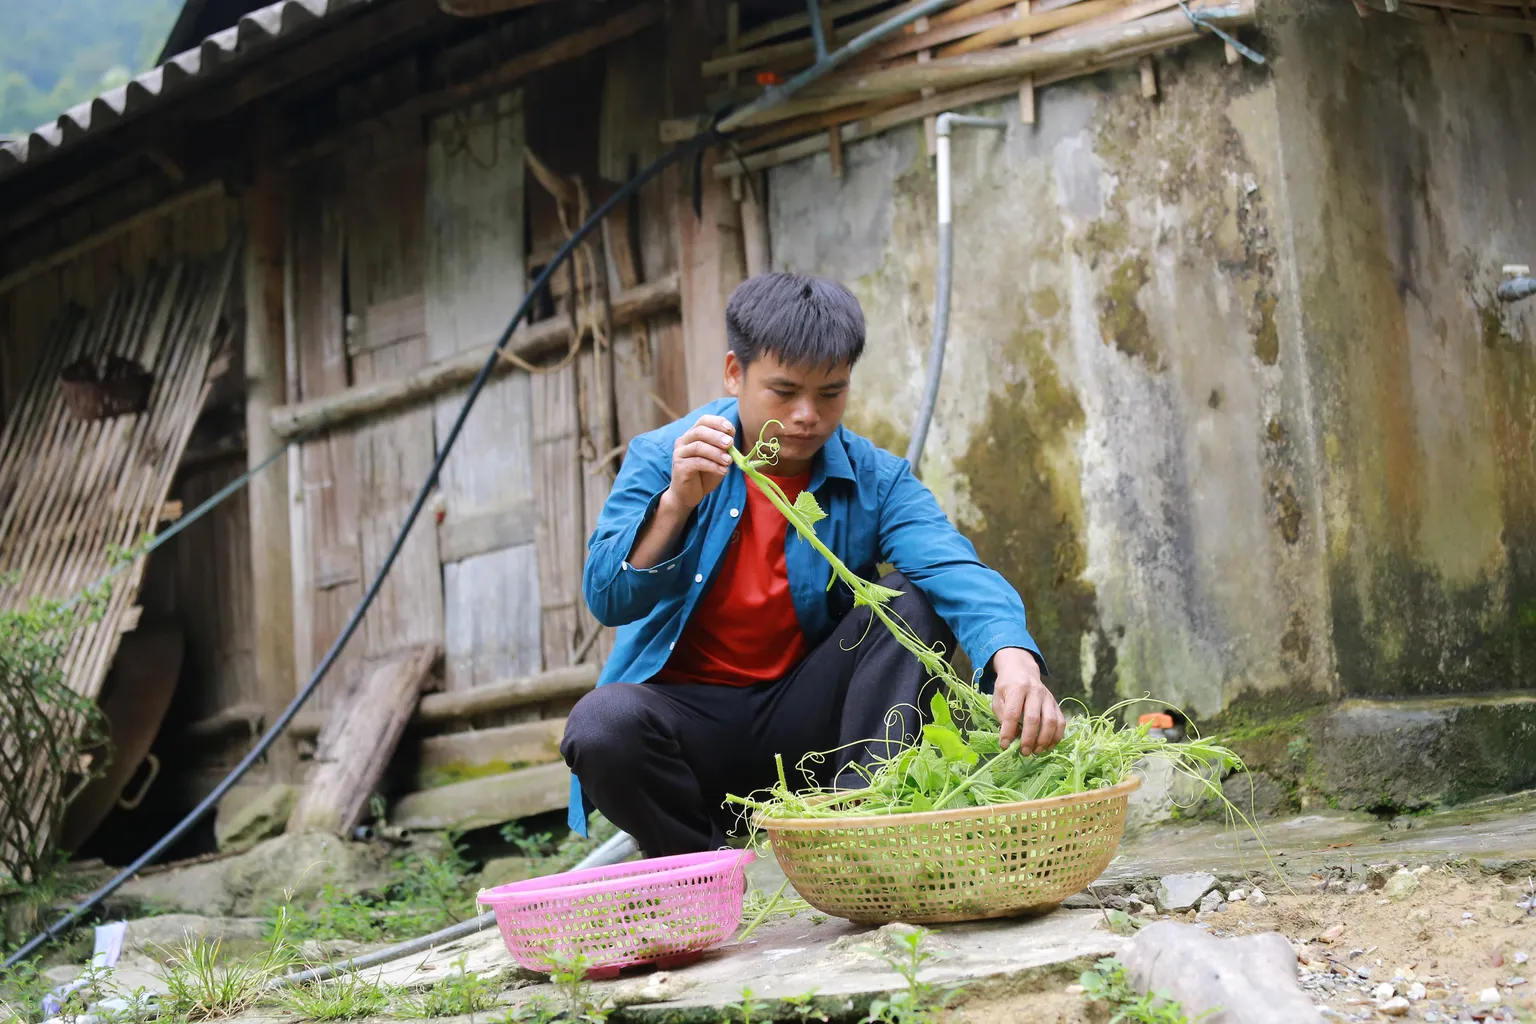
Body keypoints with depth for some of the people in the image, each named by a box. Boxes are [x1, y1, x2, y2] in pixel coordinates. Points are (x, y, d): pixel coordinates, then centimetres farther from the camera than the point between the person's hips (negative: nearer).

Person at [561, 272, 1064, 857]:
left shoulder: (875, 481, -4)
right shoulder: (662, 458, -5)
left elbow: (955, 571, -23)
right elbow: (607, 600, -15)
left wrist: (1013, 657, -44)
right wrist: (678, 501, -32)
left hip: (805, 719, 1)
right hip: (688, 715, -1)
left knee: (912, 599, -19)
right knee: (602, 724, -33)